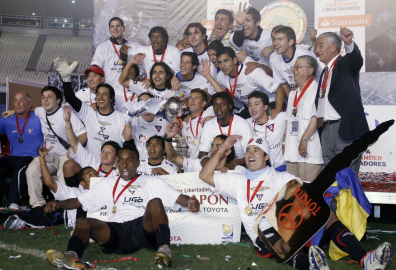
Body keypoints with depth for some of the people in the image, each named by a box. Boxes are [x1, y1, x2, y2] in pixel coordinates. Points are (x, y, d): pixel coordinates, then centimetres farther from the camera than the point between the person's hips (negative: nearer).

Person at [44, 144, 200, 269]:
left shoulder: (152, 182, 20)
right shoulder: (107, 185, 28)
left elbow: (178, 198, 9)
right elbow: (78, 202, 27)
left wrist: (190, 202, -16)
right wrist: (59, 204, 6)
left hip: (145, 228, -2)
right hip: (116, 232, 2)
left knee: (155, 202, -28)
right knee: (82, 222, -21)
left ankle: (164, 249, -42)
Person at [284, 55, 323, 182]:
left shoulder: (316, 90, -6)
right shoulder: (293, 94, 22)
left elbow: (317, 118, -16)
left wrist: (304, 139, -21)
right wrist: (284, 142, 16)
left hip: (310, 152, -8)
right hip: (292, 151, 8)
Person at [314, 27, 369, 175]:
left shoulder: (345, 64, 0)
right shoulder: (325, 71, 22)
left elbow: (356, 60, -25)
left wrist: (349, 43, -44)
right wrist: (319, 118, 7)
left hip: (346, 129, -7)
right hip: (326, 129, 8)